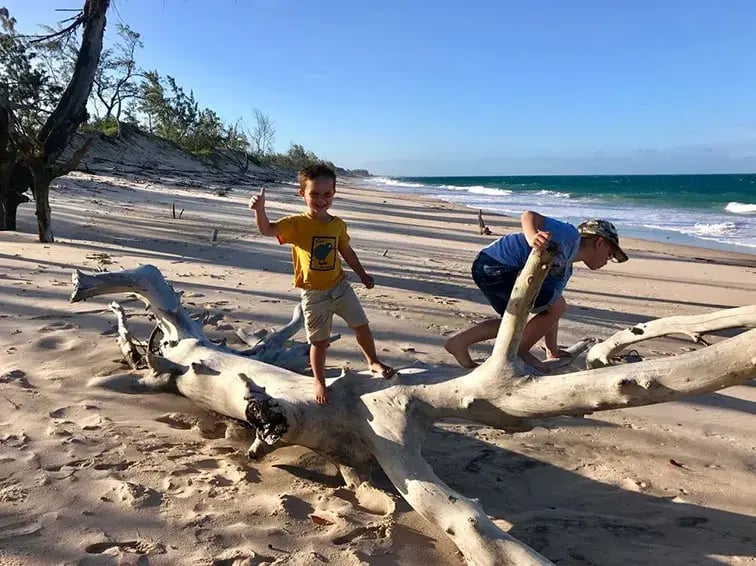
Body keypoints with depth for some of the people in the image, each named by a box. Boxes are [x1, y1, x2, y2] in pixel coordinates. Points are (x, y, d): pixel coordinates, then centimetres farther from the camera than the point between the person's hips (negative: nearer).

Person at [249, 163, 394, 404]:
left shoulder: (338, 224, 0)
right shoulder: (296, 223, -14)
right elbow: (267, 229, -30)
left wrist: (363, 274, 23)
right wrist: (259, 209, -50)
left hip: (340, 285, 4)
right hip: (314, 293, -4)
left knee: (361, 325, 12)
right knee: (319, 341, 6)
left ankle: (373, 362, 37)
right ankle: (319, 381, 26)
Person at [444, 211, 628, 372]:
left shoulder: (564, 271, 25)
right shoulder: (570, 235, -3)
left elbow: (549, 311, 25)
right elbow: (529, 215, -16)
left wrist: (553, 351, 25)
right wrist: (532, 237, -38)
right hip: (495, 266, -11)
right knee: (558, 305, -7)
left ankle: (460, 341, 21)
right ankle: (519, 353, 7)